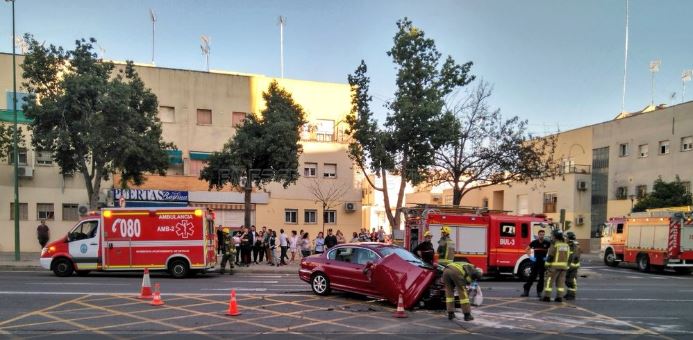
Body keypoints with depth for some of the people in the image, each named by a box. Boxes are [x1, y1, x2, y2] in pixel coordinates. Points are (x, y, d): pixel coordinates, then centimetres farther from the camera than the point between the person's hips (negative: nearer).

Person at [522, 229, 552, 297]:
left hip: (543, 262, 0)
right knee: (532, 276, -1)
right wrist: (530, 257, 0)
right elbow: (527, 249, 10)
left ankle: (539, 291, 16)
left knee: (542, 277, 5)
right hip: (535, 262, 0)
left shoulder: (547, 243, -3)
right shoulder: (534, 242, -2)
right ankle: (526, 290, 1)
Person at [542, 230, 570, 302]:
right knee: (561, 281, 8)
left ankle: (547, 296, -4)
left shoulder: (554, 245, -12)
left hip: (555, 266, -6)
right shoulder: (566, 245, 10)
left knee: (550, 280, -2)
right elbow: (567, 256, 14)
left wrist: (547, 265, -10)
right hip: (563, 266, 6)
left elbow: (550, 256, -15)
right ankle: (559, 297, 5)